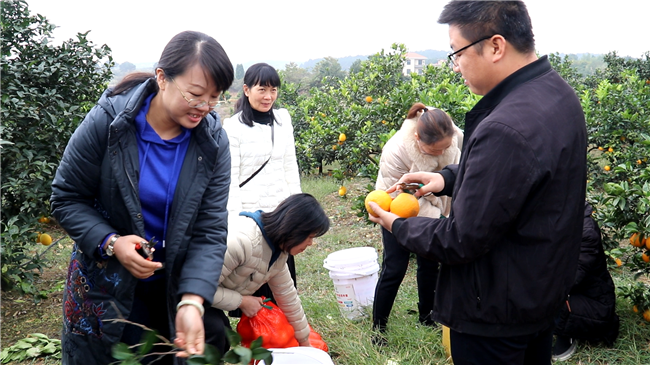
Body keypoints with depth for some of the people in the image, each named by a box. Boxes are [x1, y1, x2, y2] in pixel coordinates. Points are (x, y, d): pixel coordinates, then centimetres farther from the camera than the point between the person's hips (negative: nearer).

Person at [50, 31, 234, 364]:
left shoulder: (213, 142, -13)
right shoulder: (107, 122, -18)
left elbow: (210, 230, -15)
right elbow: (66, 199, -9)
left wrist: (191, 302, -27)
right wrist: (110, 243, -25)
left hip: (172, 289, 2)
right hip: (104, 286, -1)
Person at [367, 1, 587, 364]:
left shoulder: (504, 129, -34)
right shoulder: (558, 91, -2)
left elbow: (462, 242, -25)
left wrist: (398, 225, -8)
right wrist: (448, 178, 1)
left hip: (497, 313, -9)